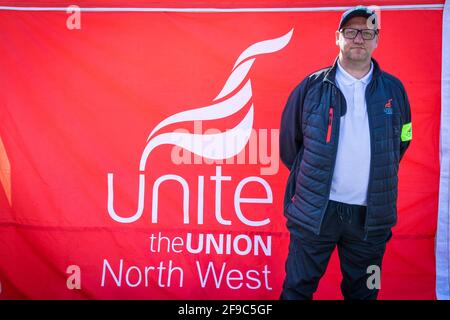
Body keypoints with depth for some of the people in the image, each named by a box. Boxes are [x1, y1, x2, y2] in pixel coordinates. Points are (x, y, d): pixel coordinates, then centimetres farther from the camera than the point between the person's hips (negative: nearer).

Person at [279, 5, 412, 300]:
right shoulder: (312, 86, -1)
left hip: (371, 213, 2)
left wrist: (379, 180, 13)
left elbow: (401, 142, 15)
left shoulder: (393, 89, 5)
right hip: (315, 209, -2)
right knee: (298, 287, 8)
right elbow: (289, 141, 5)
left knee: (363, 291, 17)